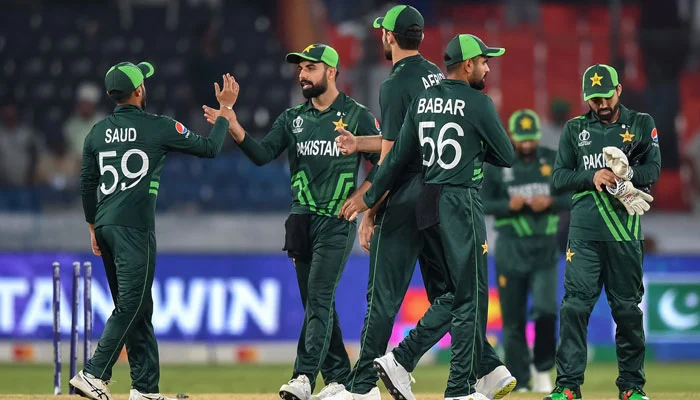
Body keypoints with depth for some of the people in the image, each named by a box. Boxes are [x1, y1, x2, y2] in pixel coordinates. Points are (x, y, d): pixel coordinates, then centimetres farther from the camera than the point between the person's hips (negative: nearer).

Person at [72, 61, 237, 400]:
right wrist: (225, 110, 15)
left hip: (105, 226, 7)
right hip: (134, 228, -7)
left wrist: (93, 226, 24)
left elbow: (86, 185, 14)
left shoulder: (97, 133, 10)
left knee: (137, 308, 12)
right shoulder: (158, 127, -4)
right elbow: (210, 148, 2)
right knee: (131, 305, -8)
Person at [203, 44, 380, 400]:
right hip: (302, 220, 5)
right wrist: (233, 128, -17)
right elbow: (262, 154, -1)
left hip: (337, 220, -5)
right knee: (315, 302, 7)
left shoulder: (357, 116, 1)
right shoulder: (293, 119, 12)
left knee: (319, 297, -14)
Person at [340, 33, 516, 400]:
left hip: (428, 204, 7)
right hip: (461, 204, -7)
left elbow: (398, 156, 7)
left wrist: (370, 198, 13)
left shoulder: (422, 102, 8)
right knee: (469, 297, -2)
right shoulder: (477, 103, -9)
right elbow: (506, 156, -3)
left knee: (455, 295, 14)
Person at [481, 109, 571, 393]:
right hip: (511, 248, 0)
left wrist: (550, 201, -13)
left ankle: (541, 369, 6)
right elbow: (482, 203, 1)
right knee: (513, 319, 1)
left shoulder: (554, 161, 4)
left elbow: (575, 197, 6)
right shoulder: (496, 165, 1)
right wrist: (508, 205, -16)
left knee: (546, 309, -16)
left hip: (545, 247, 0)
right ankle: (519, 382, 9)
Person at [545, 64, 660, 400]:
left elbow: (653, 170, 1)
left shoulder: (641, 124, 11)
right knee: (575, 306, -9)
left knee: (627, 309, 1)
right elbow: (559, 177, 9)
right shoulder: (575, 129, 14)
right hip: (584, 231, 0)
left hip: (625, 232, 0)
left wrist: (627, 173, -18)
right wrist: (592, 176, -9)